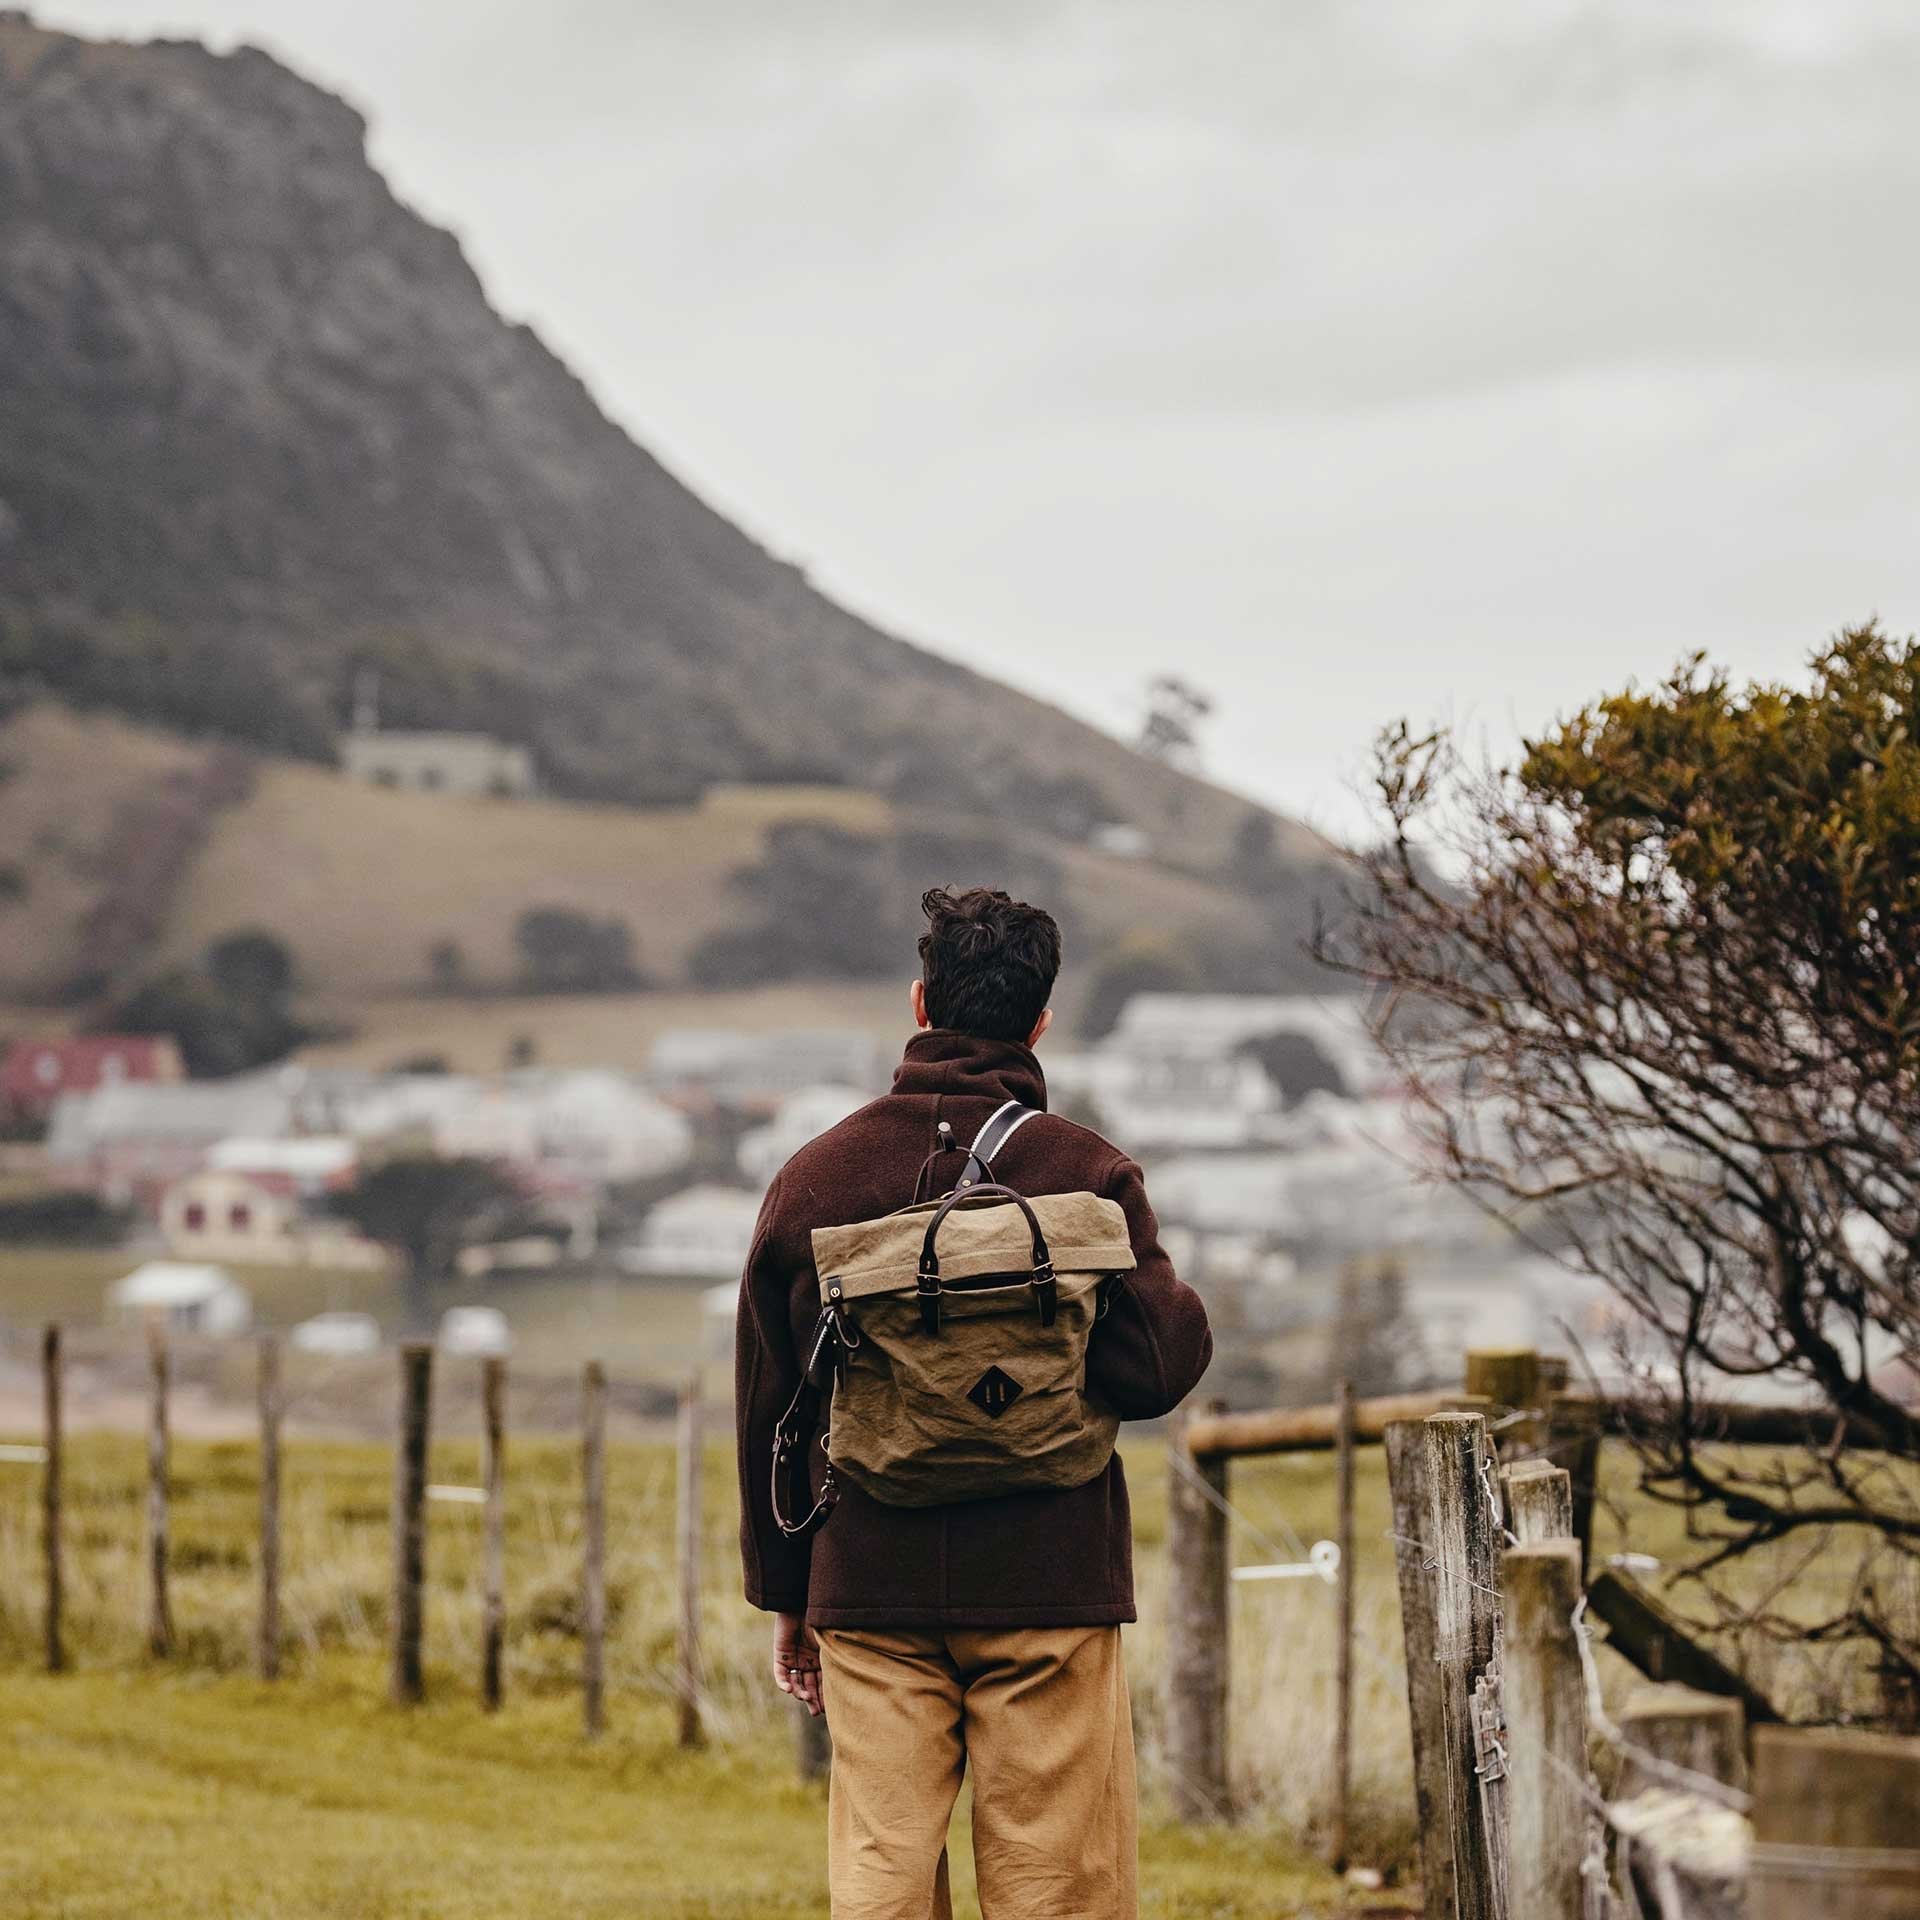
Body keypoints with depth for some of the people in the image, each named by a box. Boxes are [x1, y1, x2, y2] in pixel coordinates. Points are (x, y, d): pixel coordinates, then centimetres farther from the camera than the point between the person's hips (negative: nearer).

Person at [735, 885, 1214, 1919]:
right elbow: (1156, 1369, -10)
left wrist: (784, 1594, 16)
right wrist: (1188, 1312, 13)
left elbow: (767, 1405, 8)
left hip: (870, 1594, 2)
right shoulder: (1085, 1174, -5)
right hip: (1048, 1594, -2)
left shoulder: (814, 1178, 4)